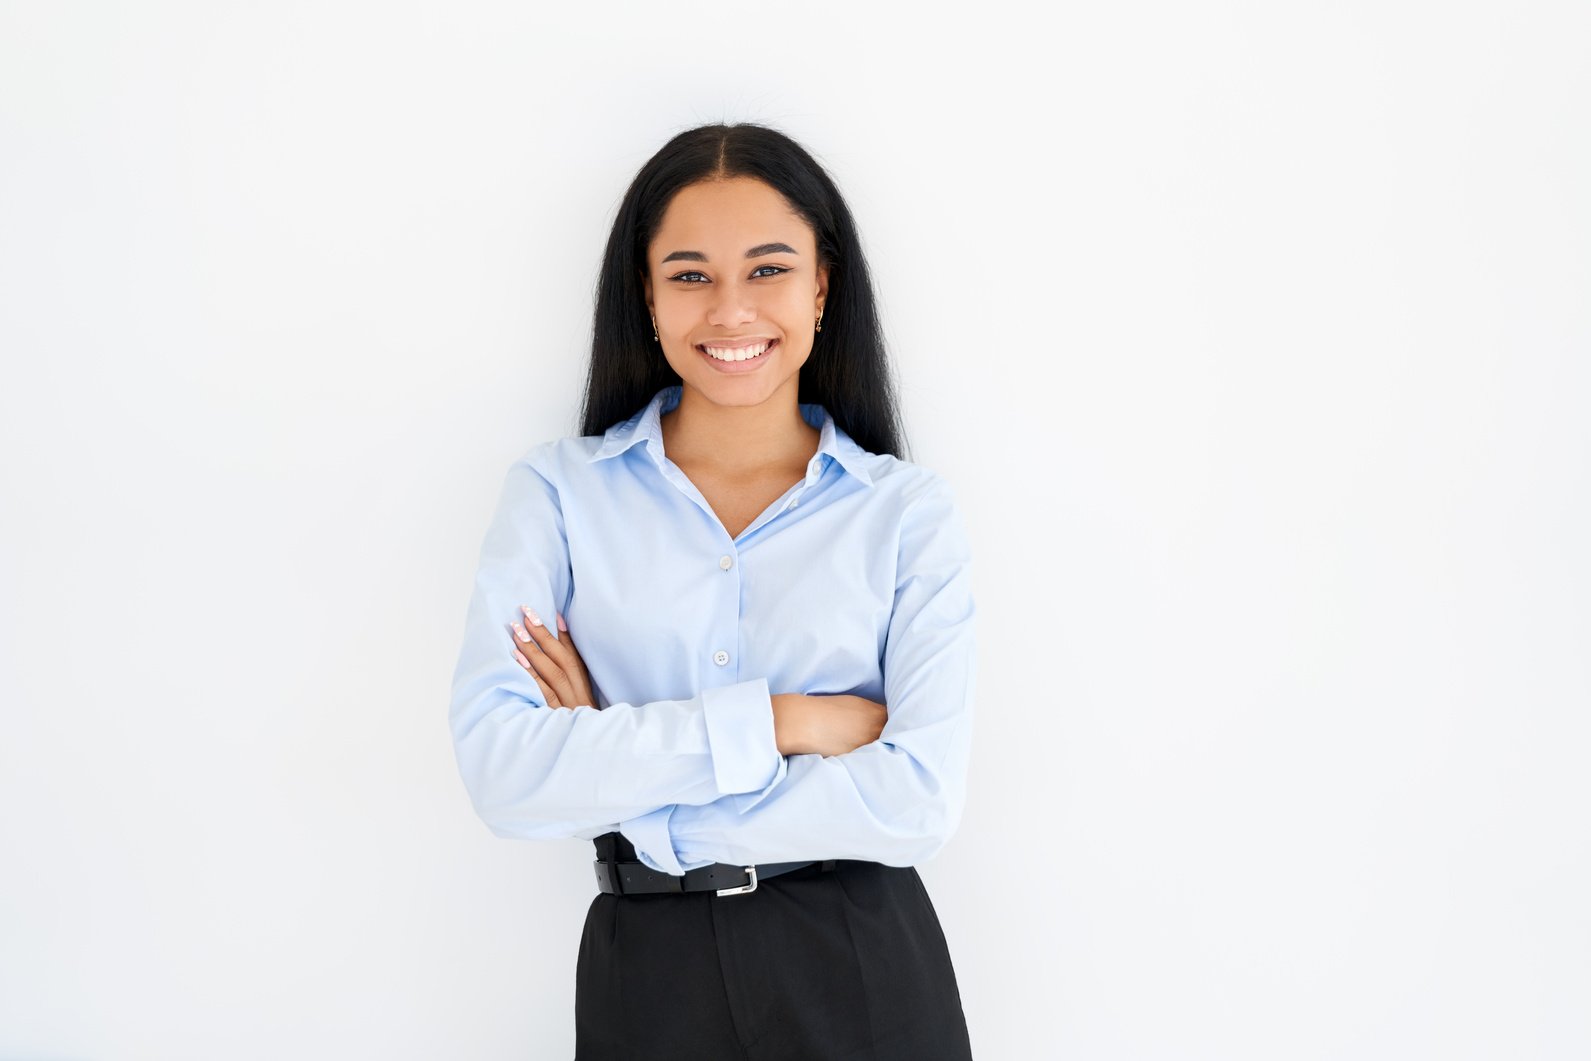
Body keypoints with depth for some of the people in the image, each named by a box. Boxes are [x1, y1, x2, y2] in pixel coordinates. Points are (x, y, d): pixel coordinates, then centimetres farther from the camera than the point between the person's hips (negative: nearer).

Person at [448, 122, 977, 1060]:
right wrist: (782, 721, -17)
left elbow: (920, 799, -14)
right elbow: (501, 773, -13)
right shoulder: (557, 493, -2)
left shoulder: (910, 513, -3)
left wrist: (618, 777, -13)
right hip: (649, 973, 1)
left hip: (867, 976, 0)